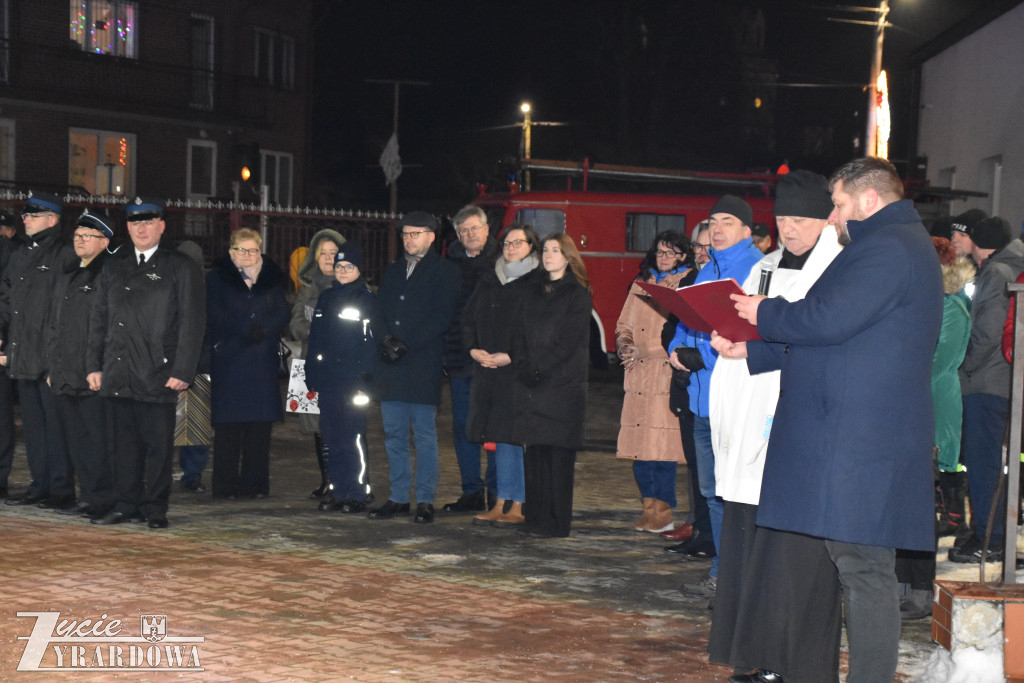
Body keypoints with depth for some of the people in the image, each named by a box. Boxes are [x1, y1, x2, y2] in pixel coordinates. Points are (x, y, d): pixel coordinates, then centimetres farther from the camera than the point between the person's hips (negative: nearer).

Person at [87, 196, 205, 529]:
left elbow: (192, 323, -4)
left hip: (158, 374, -4)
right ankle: (126, 505, 17)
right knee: (124, 442, 8)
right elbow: (99, 318, 17)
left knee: (158, 444, 0)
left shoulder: (182, 268, 1)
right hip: (117, 374, 4)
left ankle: (154, 508, 10)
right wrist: (94, 365, 10)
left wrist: (182, 371, -10)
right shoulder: (114, 266, 15)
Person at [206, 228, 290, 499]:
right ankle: (226, 485, -1)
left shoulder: (272, 278, 15)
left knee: (260, 426, 1)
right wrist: (246, 331, -14)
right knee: (227, 426, -5)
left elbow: (283, 314, 4)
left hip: (263, 362, 3)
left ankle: (255, 484, 6)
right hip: (228, 362, -2)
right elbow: (215, 318, -4)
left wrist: (262, 330, -13)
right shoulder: (217, 278, 7)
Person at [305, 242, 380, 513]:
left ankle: (357, 495, 0)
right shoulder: (326, 299, 16)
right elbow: (315, 339, 18)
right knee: (332, 439, 7)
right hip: (327, 381, 6)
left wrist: (364, 380, -13)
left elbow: (371, 342, -6)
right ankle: (338, 492, 15)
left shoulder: (368, 300, -2)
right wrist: (311, 375, 11)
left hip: (353, 381, -6)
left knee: (353, 438, -6)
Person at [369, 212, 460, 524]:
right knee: (393, 434, 7)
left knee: (425, 434, -3)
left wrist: (406, 344, -14)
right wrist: (386, 340, -6)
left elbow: (442, 317, -8)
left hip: (424, 365, -6)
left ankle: (425, 500, 1)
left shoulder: (444, 271, 1)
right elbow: (379, 310, 14)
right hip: (391, 364, 6)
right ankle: (398, 497, 14)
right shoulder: (393, 271, 20)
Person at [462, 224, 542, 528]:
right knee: (500, 435, 9)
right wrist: (474, 349, 3)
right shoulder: (490, 281, 16)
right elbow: (468, 317, 19)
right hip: (488, 370, 6)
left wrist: (511, 356, -15)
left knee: (517, 434, -6)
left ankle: (518, 507, 0)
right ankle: (500, 504, 14)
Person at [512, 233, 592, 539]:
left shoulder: (578, 295, 0)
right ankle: (534, 517, 10)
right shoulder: (531, 291, 18)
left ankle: (555, 522, -1)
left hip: (563, 384, -5)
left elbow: (568, 342, -8)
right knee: (534, 452, 4)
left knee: (558, 453, -5)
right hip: (531, 385, 5)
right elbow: (519, 333, 13)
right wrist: (521, 366, -3)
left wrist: (538, 369, -13)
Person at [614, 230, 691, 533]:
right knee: (639, 444, 2)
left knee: (663, 444, -9)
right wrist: (624, 344, 1)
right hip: (638, 376, 5)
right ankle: (650, 507, 12)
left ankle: (663, 512, -1)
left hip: (666, 375, -5)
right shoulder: (641, 284, 19)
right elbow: (623, 324, 23)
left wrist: (644, 351, -12)